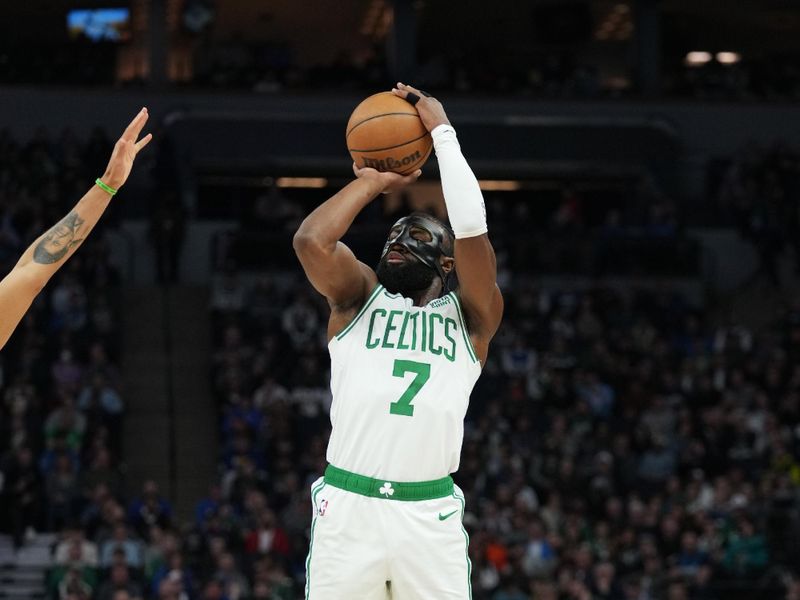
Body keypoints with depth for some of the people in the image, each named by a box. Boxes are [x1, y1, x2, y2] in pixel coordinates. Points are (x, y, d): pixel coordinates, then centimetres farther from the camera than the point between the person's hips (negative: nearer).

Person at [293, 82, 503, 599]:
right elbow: (311, 241, -7)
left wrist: (441, 129, 0)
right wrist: (373, 183, 8)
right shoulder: (359, 298, 12)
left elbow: (473, 230, -7)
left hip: (431, 514, 0)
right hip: (347, 506, 0)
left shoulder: (470, 316, 9)